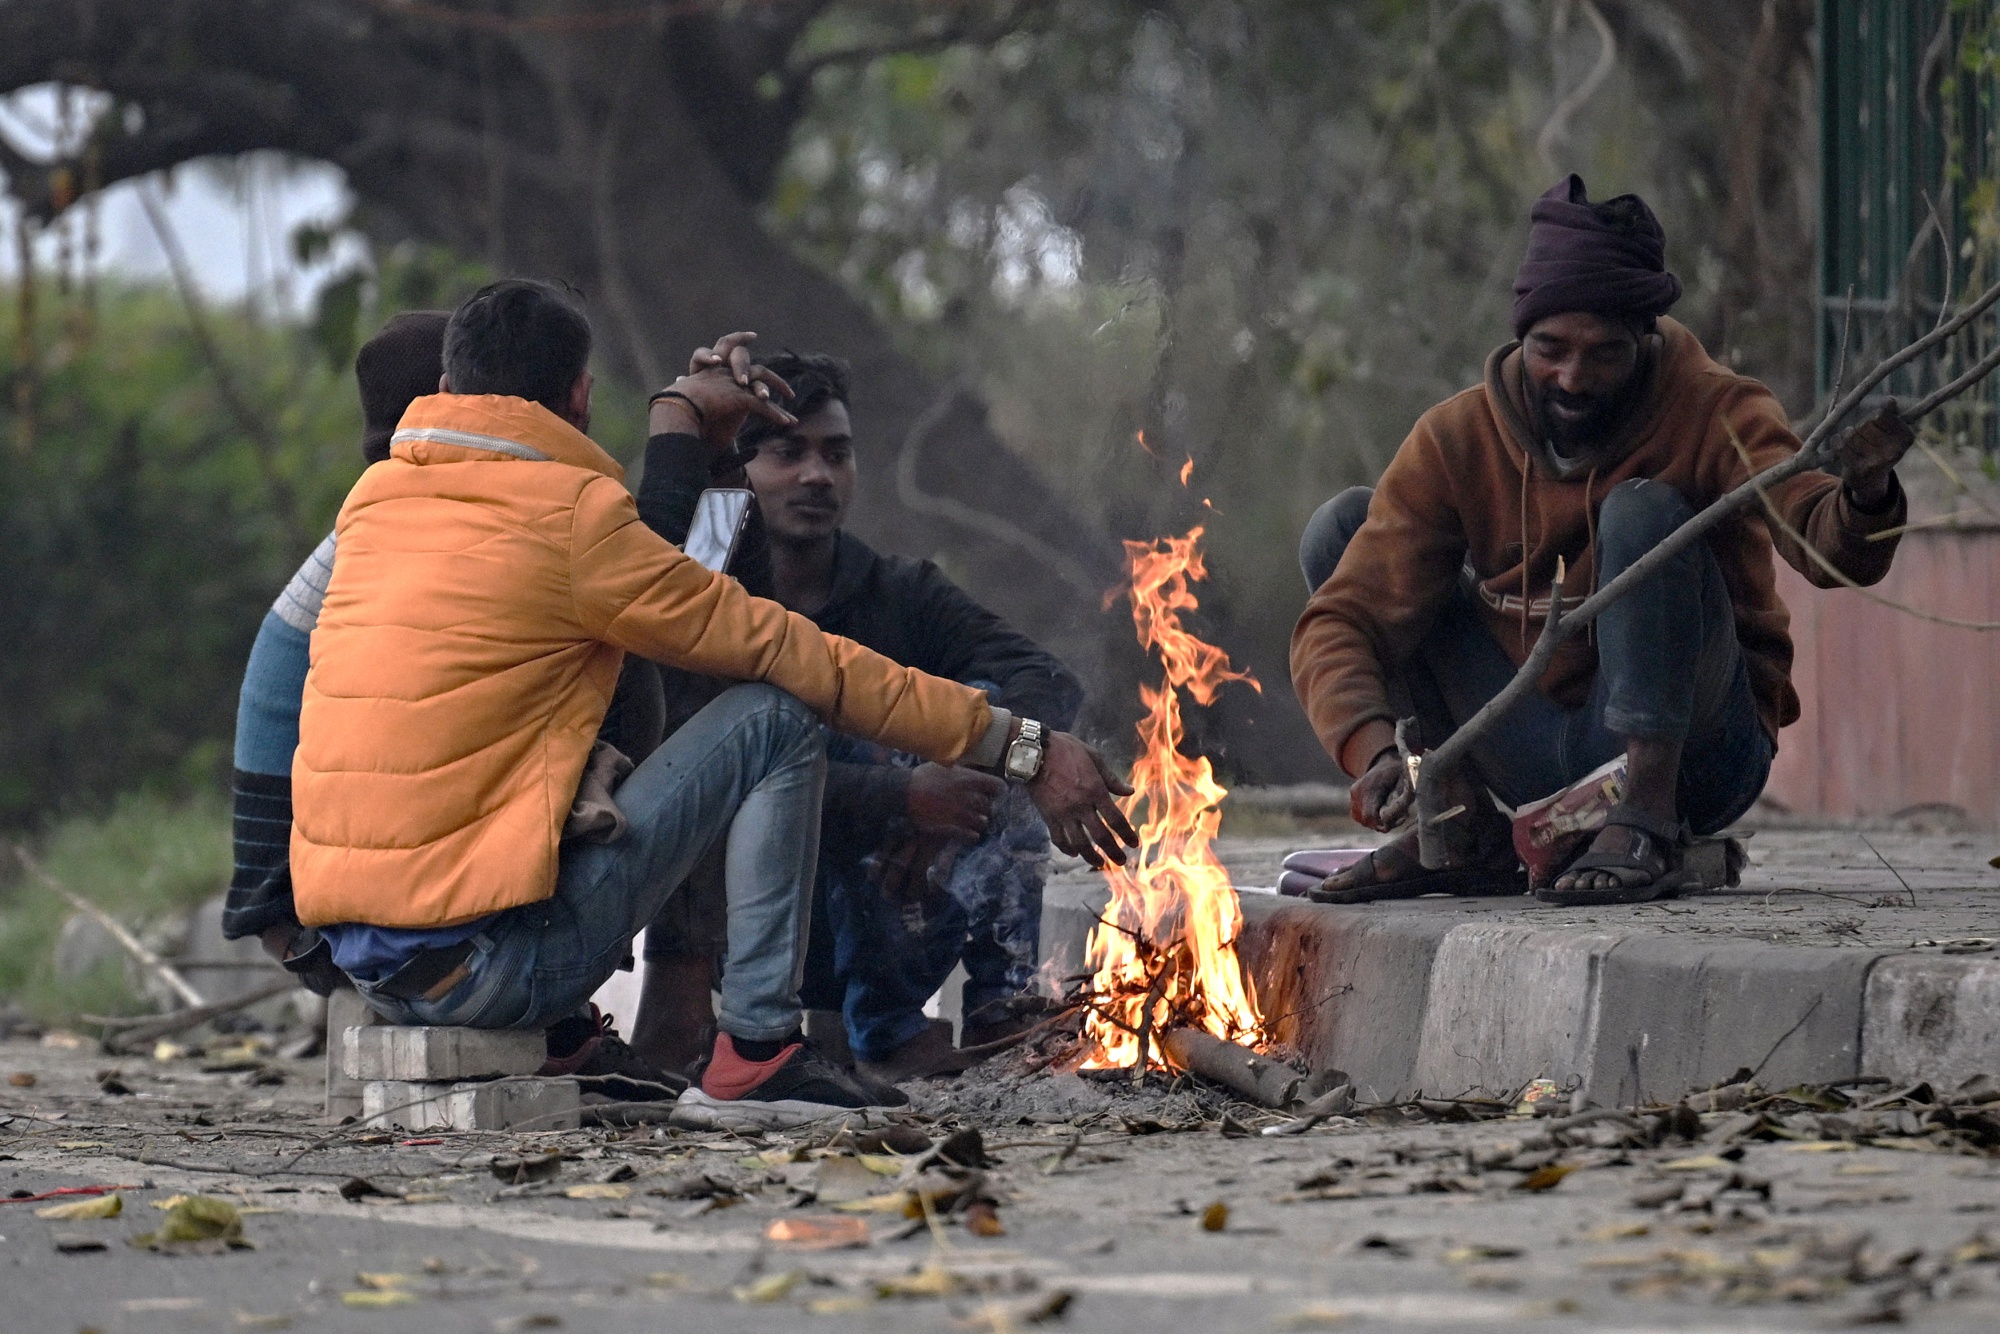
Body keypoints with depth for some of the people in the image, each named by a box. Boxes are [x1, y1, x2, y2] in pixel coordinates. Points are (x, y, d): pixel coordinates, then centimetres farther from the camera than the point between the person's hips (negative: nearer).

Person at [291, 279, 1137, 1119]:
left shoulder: (373, 501, 12)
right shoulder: (567, 516, -9)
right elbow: (797, 657, -5)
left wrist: (684, 412, 35)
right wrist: (1022, 750, 0)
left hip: (357, 963, 8)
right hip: (489, 961, -8)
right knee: (776, 719, 0)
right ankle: (755, 1047, -2)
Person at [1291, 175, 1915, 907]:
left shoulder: (1715, 413, -12)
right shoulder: (1456, 441, -6)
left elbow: (1822, 541, -31)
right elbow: (1339, 625, -13)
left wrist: (1862, 498, -56)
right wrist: (1376, 751, -33)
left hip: (1684, 755, -4)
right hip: (1535, 758, 4)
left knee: (1643, 511, -27)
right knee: (1342, 529, -4)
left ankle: (1647, 825, -31)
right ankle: (1462, 830, -6)